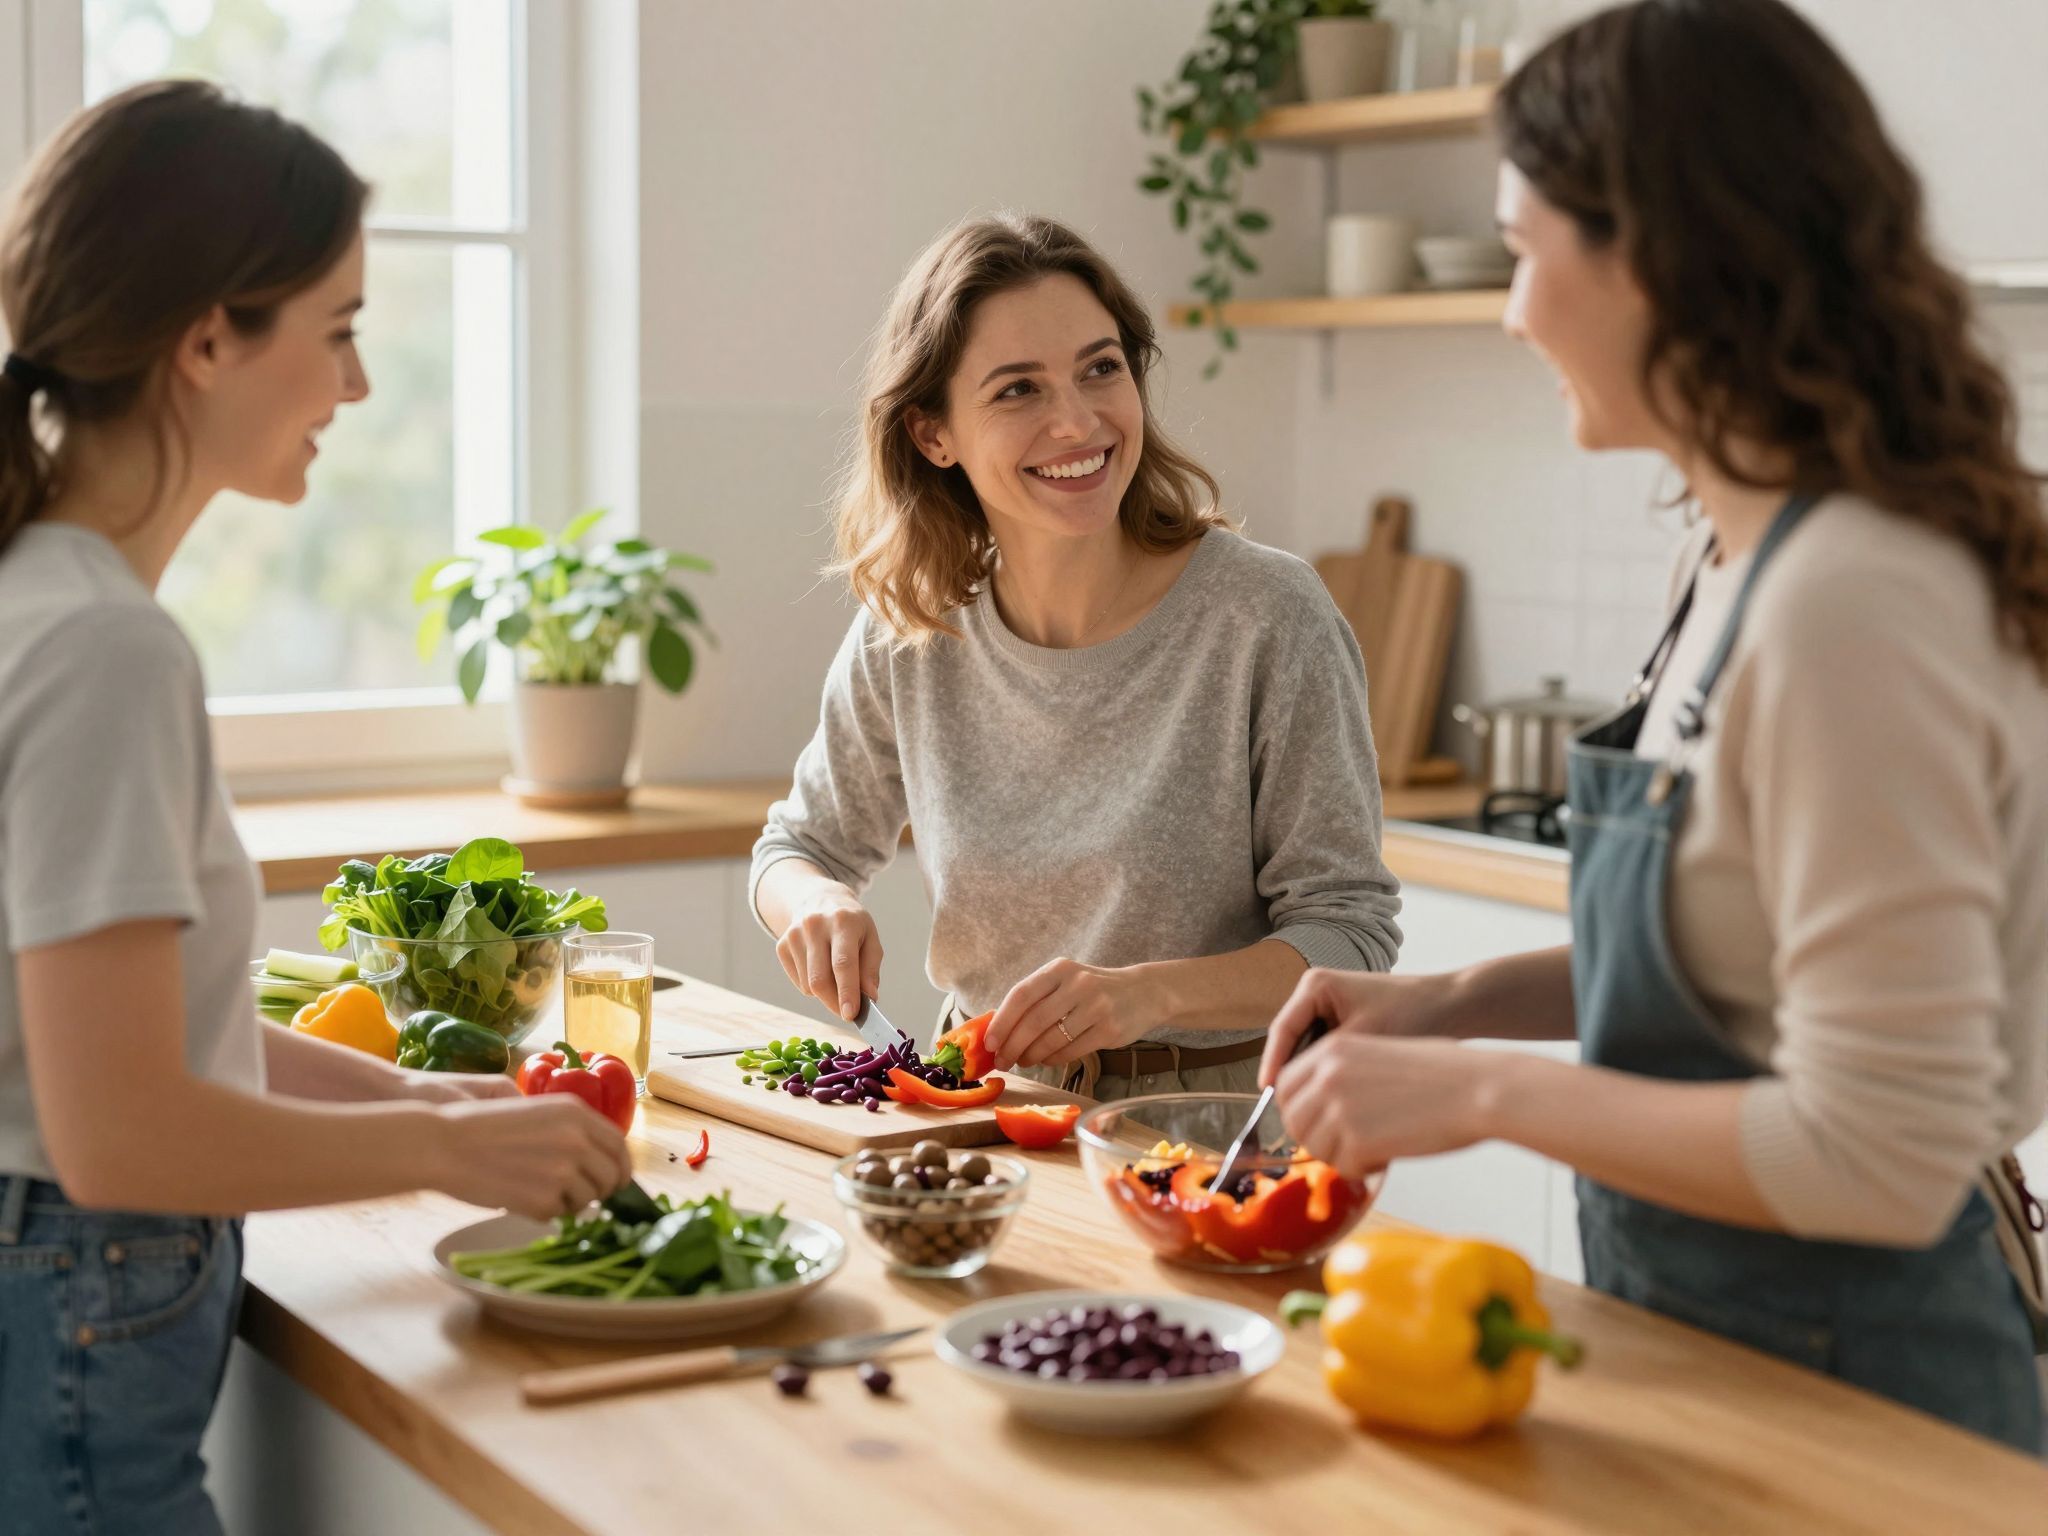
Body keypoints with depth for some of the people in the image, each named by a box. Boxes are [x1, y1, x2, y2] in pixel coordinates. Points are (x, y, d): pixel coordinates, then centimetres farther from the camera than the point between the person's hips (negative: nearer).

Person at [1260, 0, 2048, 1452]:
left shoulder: (1853, 607, -26)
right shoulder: (1743, 551, 3)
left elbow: (1881, 1158, -27)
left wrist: (1487, 1091, -20)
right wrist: (1460, 1000, 4)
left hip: (1841, 1382, -8)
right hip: (1706, 1328, 8)